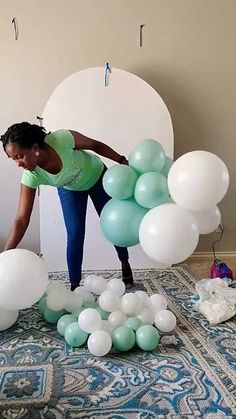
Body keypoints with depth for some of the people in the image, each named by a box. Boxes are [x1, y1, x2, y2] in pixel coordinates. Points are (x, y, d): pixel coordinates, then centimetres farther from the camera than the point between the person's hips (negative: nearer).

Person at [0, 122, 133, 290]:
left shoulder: (62, 138, -39)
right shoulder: (31, 176, -31)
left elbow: (95, 145, -21)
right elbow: (21, 220, -30)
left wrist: (123, 161, -18)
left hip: (97, 176, -1)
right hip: (70, 189, 1)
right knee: (74, 235, -10)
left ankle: (125, 264, 31)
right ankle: (74, 286, 7)